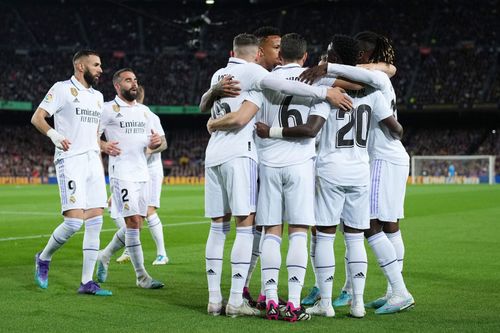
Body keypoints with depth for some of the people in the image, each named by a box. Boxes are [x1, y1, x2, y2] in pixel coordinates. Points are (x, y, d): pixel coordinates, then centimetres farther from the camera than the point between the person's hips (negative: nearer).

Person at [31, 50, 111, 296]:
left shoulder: (97, 96, 19)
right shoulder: (62, 89, -2)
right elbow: (37, 117, -7)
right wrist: (53, 134, -25)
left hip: (93, 162, 7)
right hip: (70, 162, -7)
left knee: (95, 222, 0)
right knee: (74, 221, -16)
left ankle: (87, 282, 4)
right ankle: (44, 259, 10)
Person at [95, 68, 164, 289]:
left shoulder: (144, 111, 17)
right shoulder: (109, 109, -2)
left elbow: (151, 144, 22)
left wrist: (156, 143, -1)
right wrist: (105, 146, -23)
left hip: (142, 174, 7)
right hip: (122, 173, -7)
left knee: (136, 224, 8)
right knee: (133, 221, -11)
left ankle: (105, 256, 29)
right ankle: (141, 276, -6)